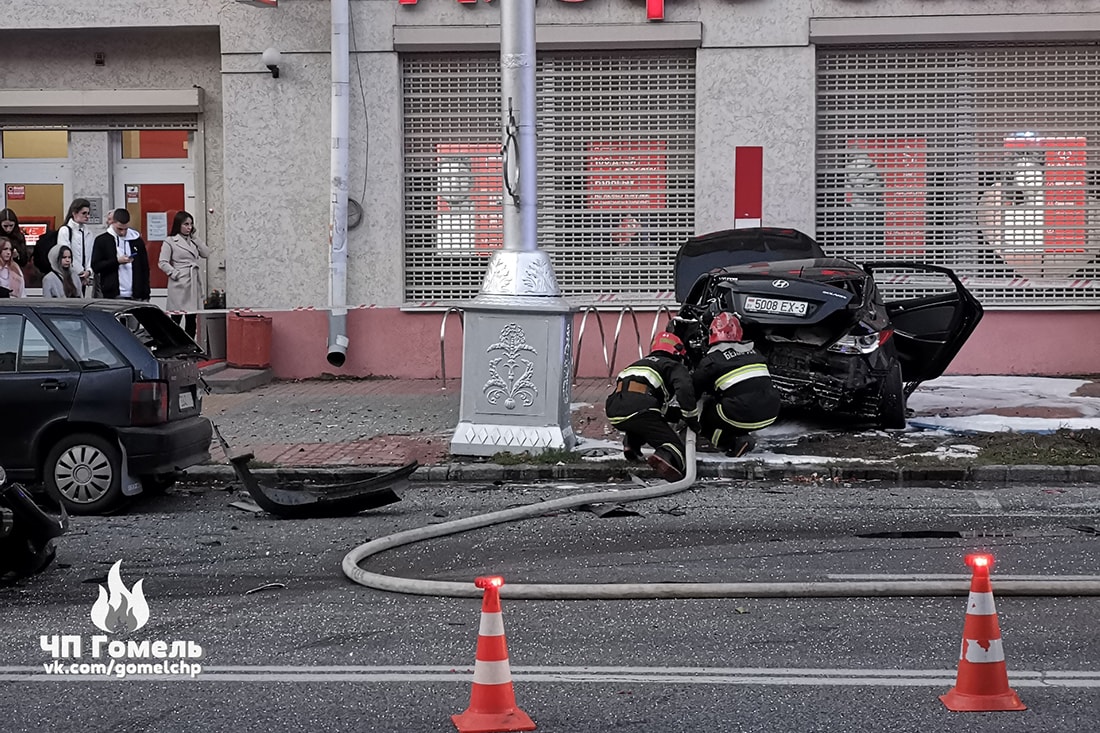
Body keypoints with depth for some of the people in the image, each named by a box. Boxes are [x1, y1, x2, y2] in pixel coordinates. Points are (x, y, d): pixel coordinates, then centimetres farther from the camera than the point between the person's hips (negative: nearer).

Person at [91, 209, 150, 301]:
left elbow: (145, 269, 12)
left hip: (135, 297, 2)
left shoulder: (137, 240, 9)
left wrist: (145, 295, 7)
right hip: (113, 297, -2)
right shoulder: (102, 241, 2)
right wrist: (117, 261, -15)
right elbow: (95, 266, -3)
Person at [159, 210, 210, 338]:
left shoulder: (193, 241, 17)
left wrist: (194, 238, 5)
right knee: (176, 318, -4)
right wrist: (175, 274, -12)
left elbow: (206, 254, 6)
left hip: (194, 284, 6)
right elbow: (163, 263, -6)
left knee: (192, 319, 7)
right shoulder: (170, 242, -1)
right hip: (180, 285, -6)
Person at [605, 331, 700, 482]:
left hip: (614, 415, 7)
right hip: (639, 411, -7)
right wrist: (692, 418, 3)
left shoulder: (640, 362, 38)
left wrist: (678, 413, 40)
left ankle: (630, 443, 15)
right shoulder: (674, 366, 17)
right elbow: (684, 389, -6)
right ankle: (666, 457, -36)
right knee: (676, 446, -4)